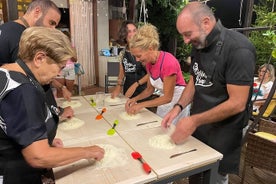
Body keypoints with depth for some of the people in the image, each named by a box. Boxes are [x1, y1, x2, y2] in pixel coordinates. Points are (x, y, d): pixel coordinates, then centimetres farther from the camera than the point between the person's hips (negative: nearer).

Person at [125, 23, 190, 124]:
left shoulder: (168, 62, -28)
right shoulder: (149, 63, -5)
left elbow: (168, 97, -23)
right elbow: (150, 89, 6)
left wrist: (141, 105, -22)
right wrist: (135, 99, -11)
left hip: (177, 101, -7)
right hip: (165, 100, 7)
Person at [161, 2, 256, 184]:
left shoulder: (239, 49, -21)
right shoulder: (199, 45, 3)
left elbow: (237, 103, -22)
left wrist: (194, 121, -21)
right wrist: (178, 107, -4)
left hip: (221, 133, -6)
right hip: (197, 126, 6)